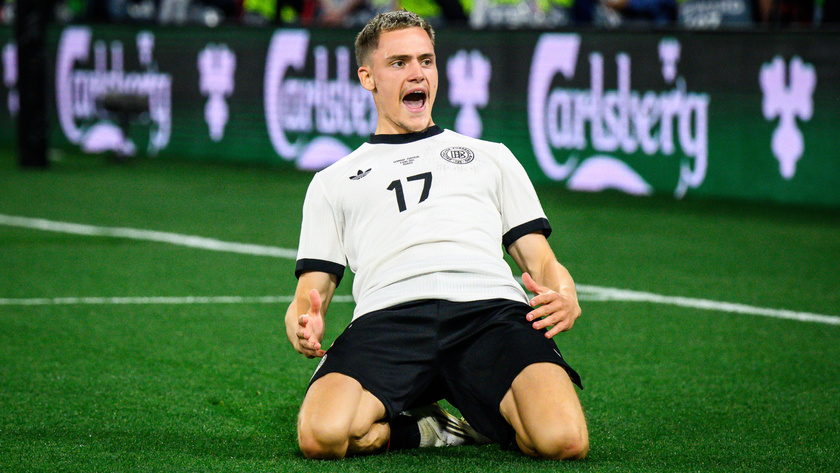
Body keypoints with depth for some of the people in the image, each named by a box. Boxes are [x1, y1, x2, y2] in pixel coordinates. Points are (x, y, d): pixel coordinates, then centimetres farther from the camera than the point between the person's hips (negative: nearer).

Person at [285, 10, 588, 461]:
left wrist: (563, 295, 0)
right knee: (322, 435, -34)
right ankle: (432, 429, -3)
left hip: (491, 307, 0)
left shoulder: (491, 157, 32)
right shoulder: (332, 182, 31)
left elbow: (541, 261, 25)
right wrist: (304, 322, -4)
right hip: (387, 318, 0)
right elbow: (313, 288, 23)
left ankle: (491, 421, 3)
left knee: (563, 440, -32)